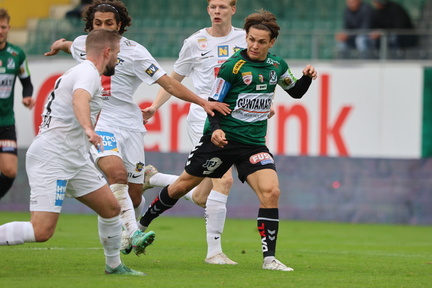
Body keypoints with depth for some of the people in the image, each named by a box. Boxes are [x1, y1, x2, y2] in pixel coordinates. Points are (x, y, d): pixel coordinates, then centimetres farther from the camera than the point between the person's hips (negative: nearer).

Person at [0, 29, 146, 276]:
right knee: (42, 231, -18)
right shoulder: (88, 73, -13)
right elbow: (79, 99, -35)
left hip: (75, 159, 11)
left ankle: (114, 265, 25)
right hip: (51, 158, -11)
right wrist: (88, 129, -51)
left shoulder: (82, 72, 19)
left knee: (111, 208, 10)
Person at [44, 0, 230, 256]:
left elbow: (169, 83, -7)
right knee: (116, 172, -29)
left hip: (130, 126, 0)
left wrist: (203, 102, -13)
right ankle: (132, 232, -31)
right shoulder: (83, 44, 4)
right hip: (98, 123, 0)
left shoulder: (133, 51, -6)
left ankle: (128, 235, 33)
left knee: (134, 194, 2)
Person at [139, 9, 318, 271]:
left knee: (271, 191, -19)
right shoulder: (233, 66, -12)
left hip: (254, 144, 3)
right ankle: (142, 225, 31)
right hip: (222, 138, -3)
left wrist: (307, 78, -1)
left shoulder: (277, 65, 3)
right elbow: (214, 103, -9)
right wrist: (216, 128, -26)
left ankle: (269, 258, -14)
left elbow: (296, 92, 20)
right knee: (182, 186, 8)